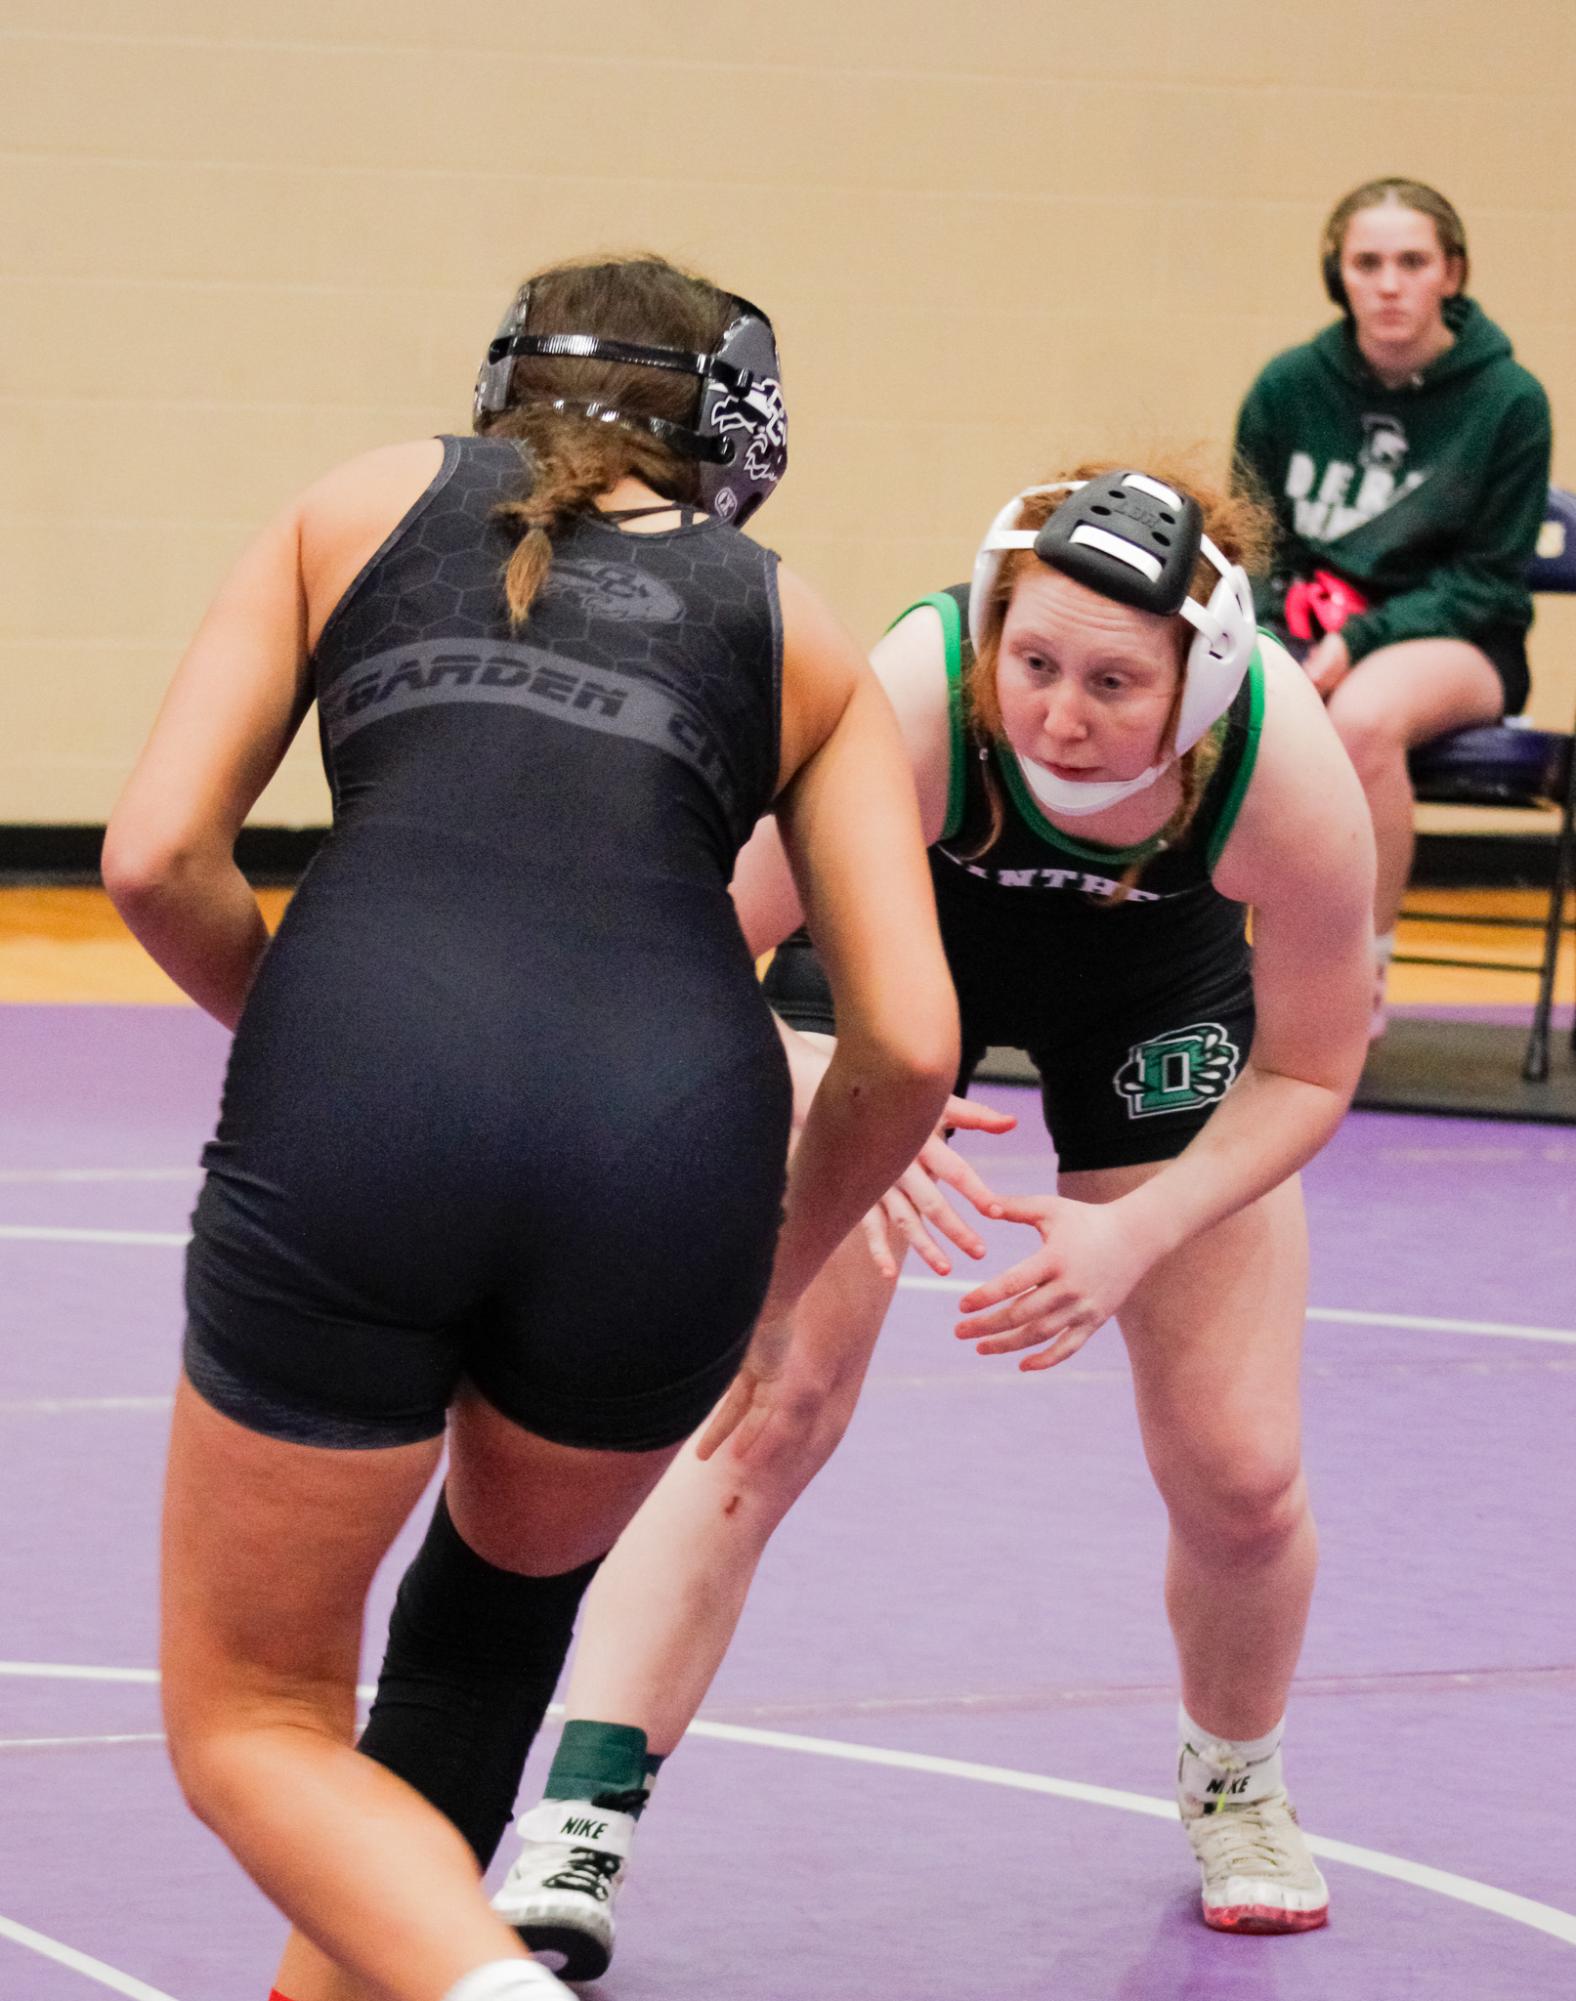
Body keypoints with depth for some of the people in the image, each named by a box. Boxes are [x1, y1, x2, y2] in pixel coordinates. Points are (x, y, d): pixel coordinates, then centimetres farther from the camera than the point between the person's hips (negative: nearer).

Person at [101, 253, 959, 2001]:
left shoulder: (363, 503, 24)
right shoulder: (793, 630, 24)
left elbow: (155, 856, 12)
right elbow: (908, 1045, 14)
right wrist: (775, 1275, 30)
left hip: (359, 1109, -1)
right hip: (670, 1136, 2)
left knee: (249, 1725, 14)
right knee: (518, 1578, 34)